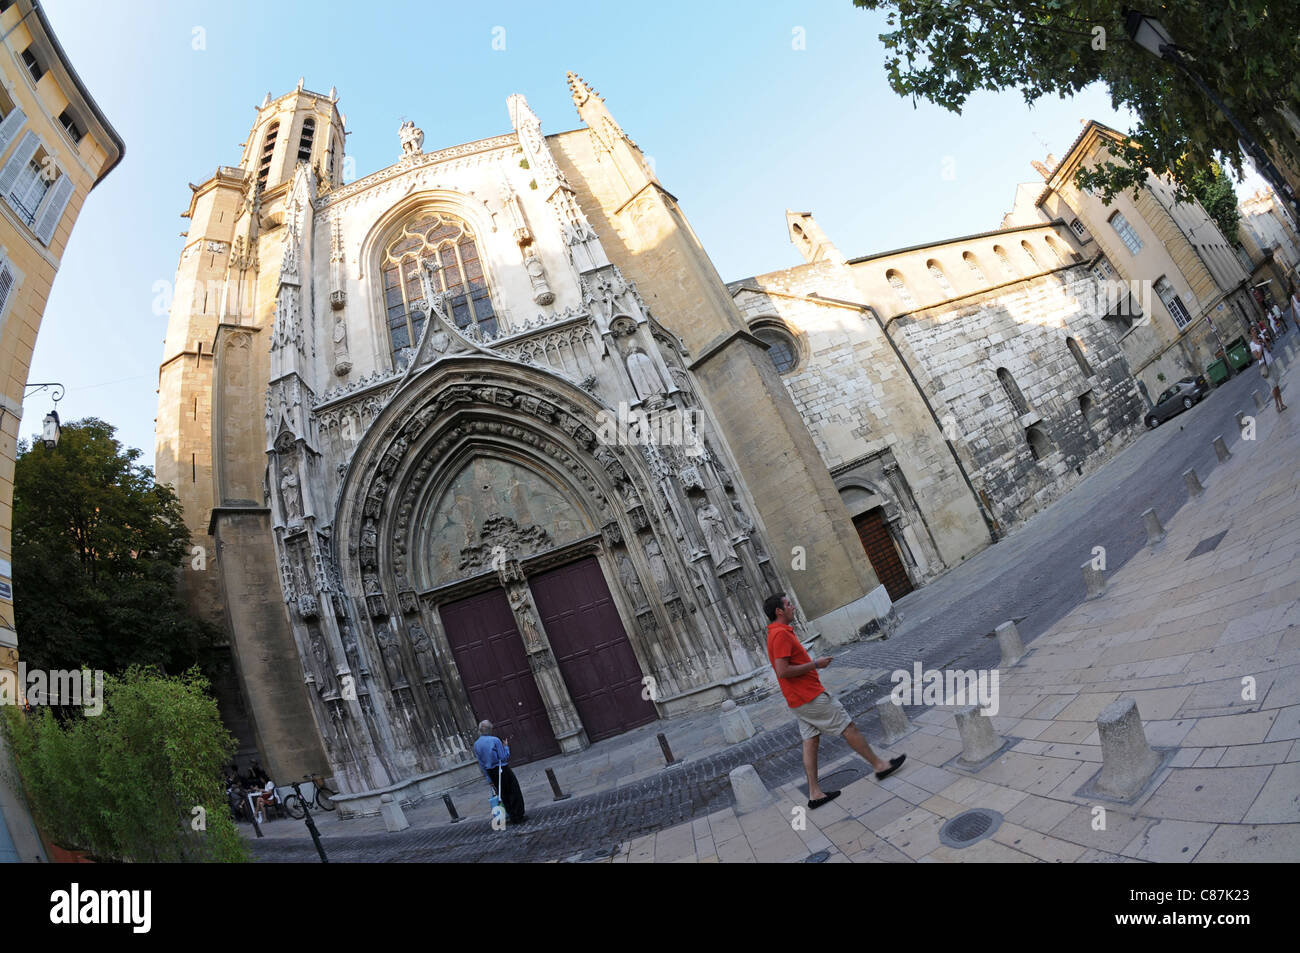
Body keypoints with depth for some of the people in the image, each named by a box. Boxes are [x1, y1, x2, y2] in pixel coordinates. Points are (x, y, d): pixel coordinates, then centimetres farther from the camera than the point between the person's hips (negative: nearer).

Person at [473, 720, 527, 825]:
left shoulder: (476, 744, 3)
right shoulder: (495, 740, -16)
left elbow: (481, 764, 7)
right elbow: (504, 757, -16)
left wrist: (489, 779, 12)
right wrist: (506, 747, 2)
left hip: (491, 772, 6)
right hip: (502, 770, -6)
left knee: (504, 795, 16)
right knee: (514, 792, 6)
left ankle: (513, 817, 21)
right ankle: (519, 817, 8)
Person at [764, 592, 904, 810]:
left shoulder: (776, 633, 14)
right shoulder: (781, 634, -20)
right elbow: (783, 671, -26)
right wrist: (815, 664, -19)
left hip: (798, 701, 10)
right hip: (810, 696, -10)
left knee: (810, 741, 10)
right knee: (848, 727, 2)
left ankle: (815, 793, 12)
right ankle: (880, 765, 14)